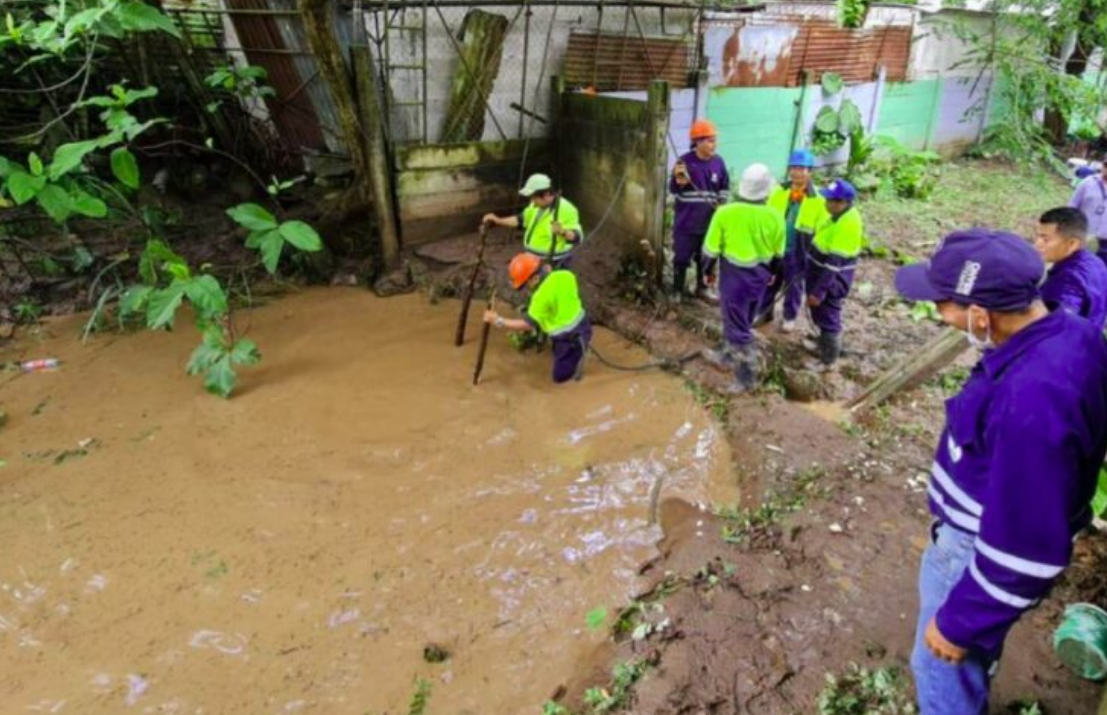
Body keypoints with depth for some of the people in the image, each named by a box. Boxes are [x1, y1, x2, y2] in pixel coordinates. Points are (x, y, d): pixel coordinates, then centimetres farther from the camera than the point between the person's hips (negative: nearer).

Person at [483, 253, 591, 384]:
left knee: (559, 376, 9)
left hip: (569, 339, -8)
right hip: (583, 325, 8)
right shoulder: (565, 275, -4)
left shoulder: (542, 295, -26)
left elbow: (528, 324, -24)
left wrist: (498, 321, -19)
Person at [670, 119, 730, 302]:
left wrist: (721, 204, 0)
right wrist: (679, 181, -29)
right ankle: (677, 290, 20)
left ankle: (702, 289, 31)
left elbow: (725, 187, 14)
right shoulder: (685, 162, -13)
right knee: (682, 258, 5)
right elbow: (674, 191, -9)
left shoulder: (718, 162, 0)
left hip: (709, 221, 4)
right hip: (686, 221, -4)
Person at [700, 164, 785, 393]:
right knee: (740, 322, 23)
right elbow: (778, 253, 5)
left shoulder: (725, 213, -19)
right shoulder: (775, 217, -9)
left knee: (737, 326, 6)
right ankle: (727, 356, 43)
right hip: (759, 277, 4)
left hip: (734, 277, -4)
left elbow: (711, 249, -11)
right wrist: (773, 273, 23)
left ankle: (746, 376, 12)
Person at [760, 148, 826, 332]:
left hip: (797, 252, -2)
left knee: (793, 286, 14)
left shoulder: (818, 200, -12)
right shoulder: (779, 192, -3)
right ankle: (764, 312, 34)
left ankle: (789, 317, 32)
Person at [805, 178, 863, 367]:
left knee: (828, 317, 6)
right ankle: (823, 345, 46)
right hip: (818, 268, 9)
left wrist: (819, 291, -26)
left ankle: (828, 359, 22)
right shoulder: (834, 211, -2)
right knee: (819, 313, 24)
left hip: (833, 276, -9)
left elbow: (834, 262, -29)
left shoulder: (848, 224, -30)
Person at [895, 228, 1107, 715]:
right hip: (980, 528, 9)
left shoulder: (1033, 397, -40)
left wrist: (958, 621, -16)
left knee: (942, 673, 15)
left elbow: (1024, 547, -30)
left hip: (980, 552, -9)